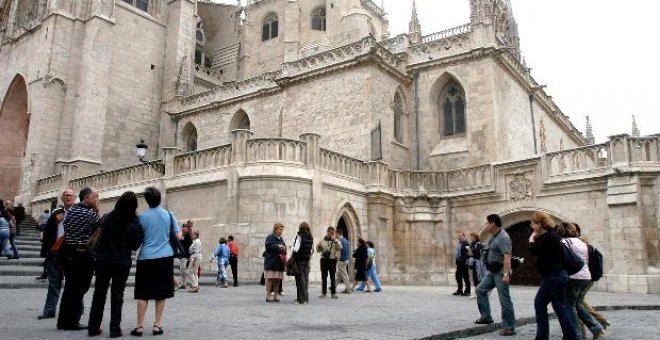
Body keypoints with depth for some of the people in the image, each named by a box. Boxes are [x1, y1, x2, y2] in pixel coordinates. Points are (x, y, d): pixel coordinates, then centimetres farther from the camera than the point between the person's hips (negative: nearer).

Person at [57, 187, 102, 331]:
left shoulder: (70, 211, 11)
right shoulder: (90, 214, -14)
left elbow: (65, 229, 13)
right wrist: (97, 211, -3)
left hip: (68, 253, 8)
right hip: (83, 254, -8)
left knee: (69, 287, 15)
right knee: (79, 289, 1)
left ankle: (63, 321, 21)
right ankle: (72, 322, 6)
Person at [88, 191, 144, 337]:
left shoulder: (107, 218, -6)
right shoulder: (134, 223, -12)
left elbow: (99, 238, 0)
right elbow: (135, 245, -7)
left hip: (102, 260, 2)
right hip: (122, 262, -2)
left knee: (99, 293, 13)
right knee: (117, 295, 6)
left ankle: (93, 327, 18)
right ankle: (115, 329, 7)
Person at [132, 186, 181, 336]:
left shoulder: (142, 217, -3)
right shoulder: (169, 215, 1)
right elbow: (178, 236, 4)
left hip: (146, 258, -1)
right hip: (165, 258, 1)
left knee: (143, 294, 6)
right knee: (161, 294, 8)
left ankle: (140, 326, 7)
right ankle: (157, 325, 10)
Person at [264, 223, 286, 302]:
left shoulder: (281, 239, 20)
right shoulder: (270, 237, -4)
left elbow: (283, 250, 23)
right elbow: (268, 246, -18)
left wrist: (284, 249, 1)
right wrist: (278, 246, -16)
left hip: (279, 262, 7)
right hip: (271, 262, -7)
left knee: (278, 279, 5)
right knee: (270, 278, -6)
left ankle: (275, 296, 12)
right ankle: (268, 296, -1)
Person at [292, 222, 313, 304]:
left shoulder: (300, 236, -10)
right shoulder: (311, 238, 7)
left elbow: (296, 248, -14)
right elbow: (312, 249, 10)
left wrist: (292, 257, -4)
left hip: (299, 260, -5)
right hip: (307, 260, 5)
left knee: (300, 279, -1)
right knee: (306, 278, 11)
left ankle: (301, 299, 0)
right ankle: (306, 298, 16)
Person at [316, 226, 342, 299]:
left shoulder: (336, 241, 4)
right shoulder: (322, 240, 10)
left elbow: (340, 248, -14)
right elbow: (318, 250, 15)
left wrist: (335, 240, -21)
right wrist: (318, 246, -7)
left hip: (332, 260, -2)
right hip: (324, 259, 2)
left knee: (332, 277, -1)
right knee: (324, 277, 5)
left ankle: (333, 293, 5)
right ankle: (324, 293, 11)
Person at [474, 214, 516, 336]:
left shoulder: (503, 237, -19)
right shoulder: (494, 236, 12)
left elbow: (507, 256, -26)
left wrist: (506, 274, -32)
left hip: (500, 272, -10)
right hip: (492, 272, 10)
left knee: (505, 300, -4)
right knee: (480, 290, 14)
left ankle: (510, 328, 3)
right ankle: (486, 317, 21)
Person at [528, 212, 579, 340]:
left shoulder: (547, 236, -17)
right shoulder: (550, 235, 14)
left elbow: (533, 251, -20)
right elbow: (541, 252, 18)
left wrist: (532, 238, -4)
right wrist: (536, 238, 8)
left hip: (554, 277, -10)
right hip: (552, 276, 10)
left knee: (560, 307, -4)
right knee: (539, 302, 12)